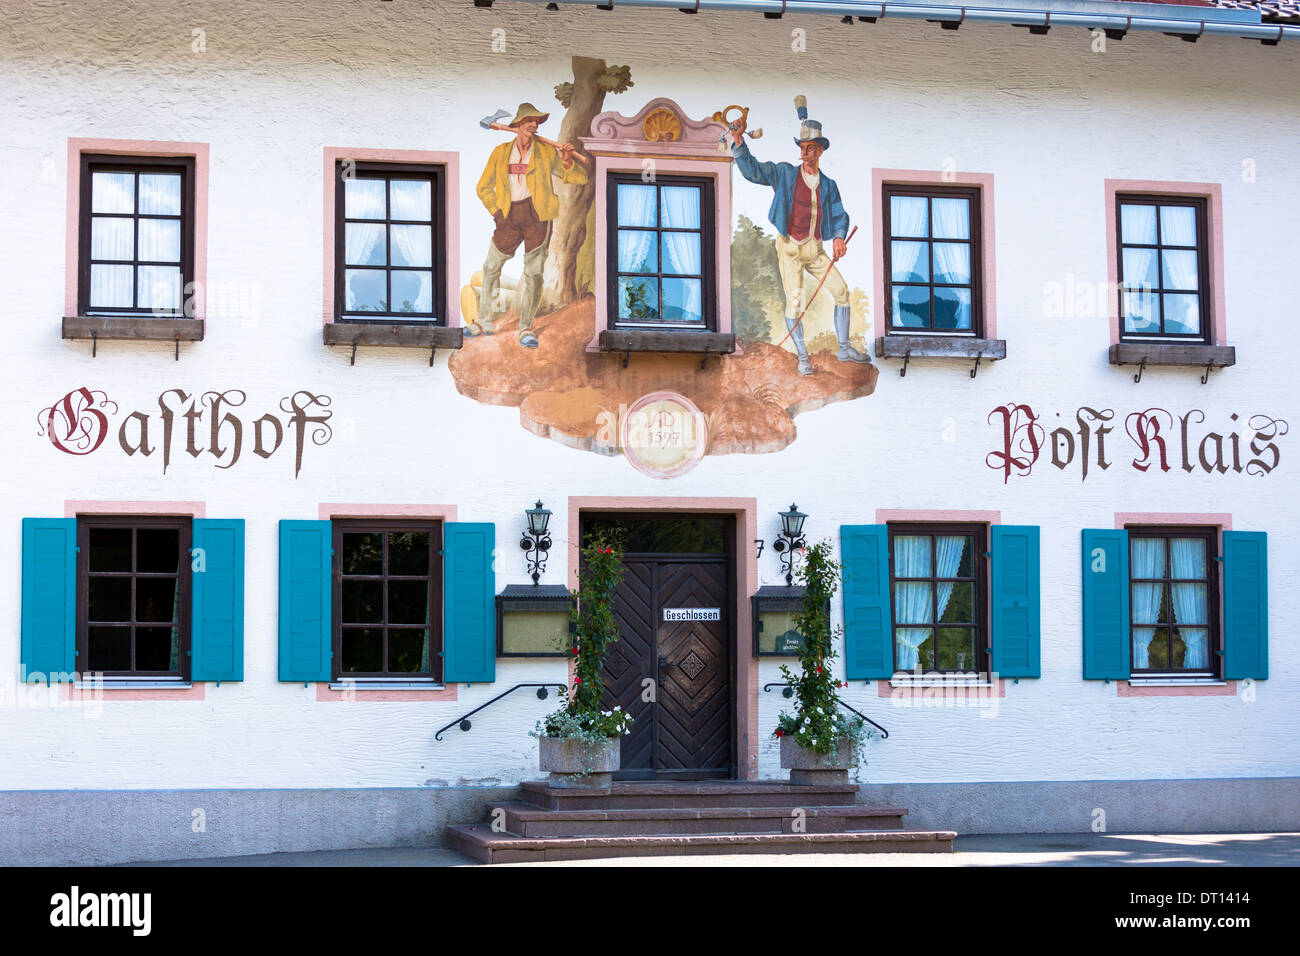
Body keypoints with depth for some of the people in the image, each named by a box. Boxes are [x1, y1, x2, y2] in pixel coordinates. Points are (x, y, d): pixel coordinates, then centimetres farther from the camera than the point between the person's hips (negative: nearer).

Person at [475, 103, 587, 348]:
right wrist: (496, 212, 5)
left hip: (536, 215, -2)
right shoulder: (501, 152, 11)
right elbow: (484, 187, 17)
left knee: (533, 271, -5)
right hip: (510, 216, 2)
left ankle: (526, 329, 1)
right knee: (492, 266, 7)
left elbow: (579, 178, 5)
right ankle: (486, 321, 24)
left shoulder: (546, 152, 7)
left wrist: (567, 162, -13)